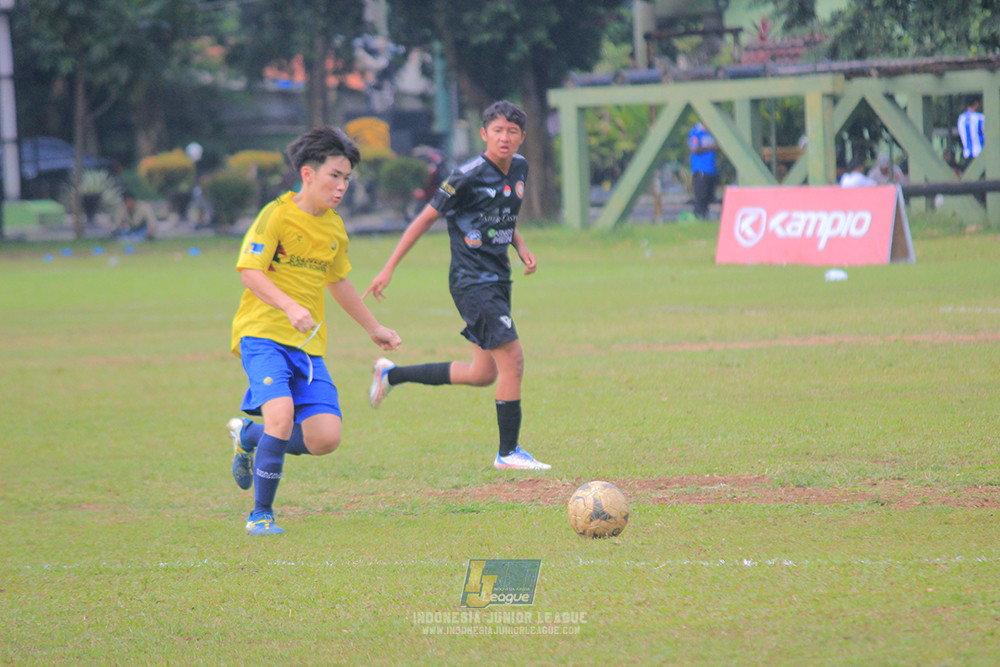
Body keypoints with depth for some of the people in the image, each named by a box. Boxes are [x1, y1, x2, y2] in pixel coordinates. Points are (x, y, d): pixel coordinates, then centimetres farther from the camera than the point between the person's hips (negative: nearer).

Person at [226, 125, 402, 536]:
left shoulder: (334, 227, 13)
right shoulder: (277, 215, -8)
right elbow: (249, 271, -14)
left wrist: (374, 328, 35)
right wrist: (290, 306, -28)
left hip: (308, 342, 6)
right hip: (262, 333, -6)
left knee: (325, 438, -8)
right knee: (282, 415, -27)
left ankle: (248, 435, 22)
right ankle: (261, 515, -8)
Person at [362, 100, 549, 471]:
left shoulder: (519, 168, 7)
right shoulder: (468, 176, -16)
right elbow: (426, 218, -9)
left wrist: (522, 249, 5)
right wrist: (389, 268, -9)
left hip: (498, 280, 9)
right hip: (471, 282, -9)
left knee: (484, 374, 12)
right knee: (512, 357, -15)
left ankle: (392, 374, 28)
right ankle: (508, 452, -5)